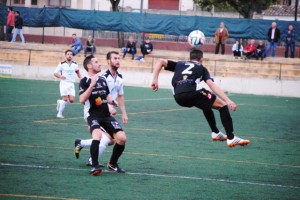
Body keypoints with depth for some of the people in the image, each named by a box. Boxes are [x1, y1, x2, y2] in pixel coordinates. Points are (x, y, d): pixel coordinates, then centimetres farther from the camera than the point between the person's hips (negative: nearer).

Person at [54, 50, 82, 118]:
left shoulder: (75, 64, 9)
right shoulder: (62, 64, -1)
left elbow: (78, 72, 26)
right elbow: (55, 73, 0)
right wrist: (60, 76, -21)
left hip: (71, 84, 4)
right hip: (64, 83, -4)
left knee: (71, 100, -8)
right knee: (65, 98, -14)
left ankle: (60, 102, 21)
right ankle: (59, 113, -1)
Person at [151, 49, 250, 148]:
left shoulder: (179, 64, 32)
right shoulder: (201, 68, 23)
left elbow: (160, 62, 19)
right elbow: (211, 85, 6)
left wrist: (155, 79, 12)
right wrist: (228, 100, -2)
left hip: (178, 98, 5)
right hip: (194, 93, -5)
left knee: (206, 104, 35)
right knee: (223, 106, 13)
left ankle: (215, 133, 39)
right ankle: (231, 138, 2)